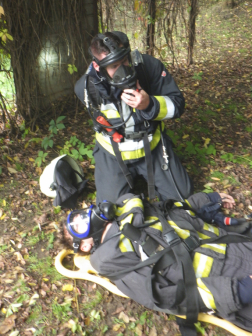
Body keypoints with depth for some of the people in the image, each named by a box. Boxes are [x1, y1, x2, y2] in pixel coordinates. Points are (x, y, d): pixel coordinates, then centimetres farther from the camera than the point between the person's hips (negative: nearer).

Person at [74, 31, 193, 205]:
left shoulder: (150, 66, -22)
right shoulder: (86, 87, -19)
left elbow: (177, 104, -17)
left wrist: (149, 105, -36)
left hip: (153, 146, 1)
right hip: (113, 154, 0)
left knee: (182, 194, 6)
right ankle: (133, 178, 27)